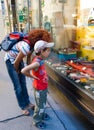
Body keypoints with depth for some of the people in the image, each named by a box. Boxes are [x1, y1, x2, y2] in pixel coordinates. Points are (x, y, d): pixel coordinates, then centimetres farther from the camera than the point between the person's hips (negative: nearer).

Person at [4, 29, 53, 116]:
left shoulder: (32, 44, -14)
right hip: (11, 61, -7)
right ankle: (23, 107, 16)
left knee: (23, 83, 14)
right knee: (17, 86, 0)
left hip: (19, 59, 7)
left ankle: (27, 103, 29)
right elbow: (16, 62, -27)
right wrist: (17, 71, -8)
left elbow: (29, 57, 3)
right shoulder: (26, 46, -38)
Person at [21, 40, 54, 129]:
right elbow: (23, 71, -39)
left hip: (44, 86, 8)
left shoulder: (39, 59, -6)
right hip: (40, 88, -8)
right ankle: (37, 121, 34)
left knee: (43, 103, 28)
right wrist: (33, 76, -23)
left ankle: (42, 115, 52)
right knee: (40, 106, 12)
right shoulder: (37, 62, -33)